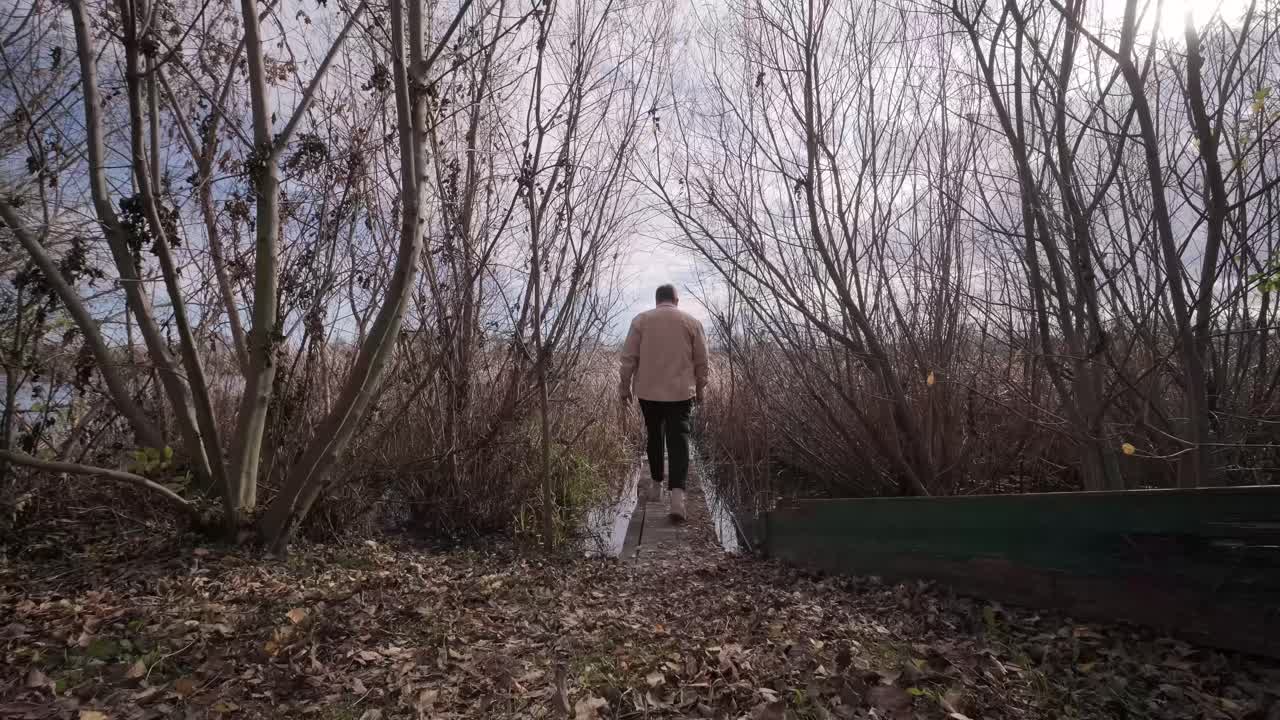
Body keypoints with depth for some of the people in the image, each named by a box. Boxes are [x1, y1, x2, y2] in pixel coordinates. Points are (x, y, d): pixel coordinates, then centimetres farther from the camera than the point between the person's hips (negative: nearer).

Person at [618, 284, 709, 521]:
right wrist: (699, 388, 15)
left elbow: (628, 357, 0)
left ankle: (657, 484, 30)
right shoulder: (691, 321, 4)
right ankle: (677, 491, -20)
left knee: (654, 437, 17)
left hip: (649, 391, 1)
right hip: (681, 392, -1)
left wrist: (625, 386, 8)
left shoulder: (641, 319, 3)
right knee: (678, 439, -4)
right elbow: (701, 361, 5)